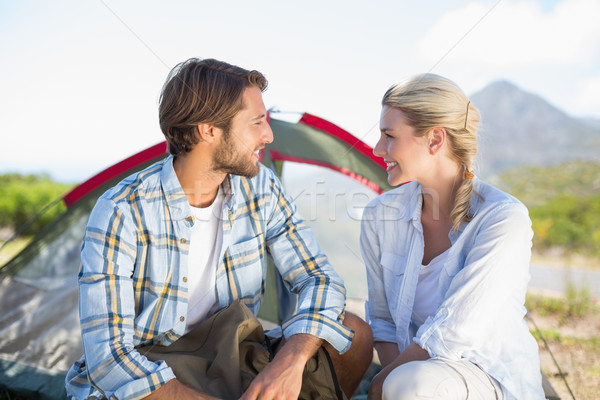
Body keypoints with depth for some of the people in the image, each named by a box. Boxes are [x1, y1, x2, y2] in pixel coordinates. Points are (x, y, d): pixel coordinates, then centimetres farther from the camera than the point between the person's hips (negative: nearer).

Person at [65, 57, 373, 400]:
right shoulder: (121, 211, -23)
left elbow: (320, 278, -9)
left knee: (352, 333, -14)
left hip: (226, 365, 4)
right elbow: (108, 355, -26)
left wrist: (291, 359, -29)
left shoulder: (261, 188, -7)